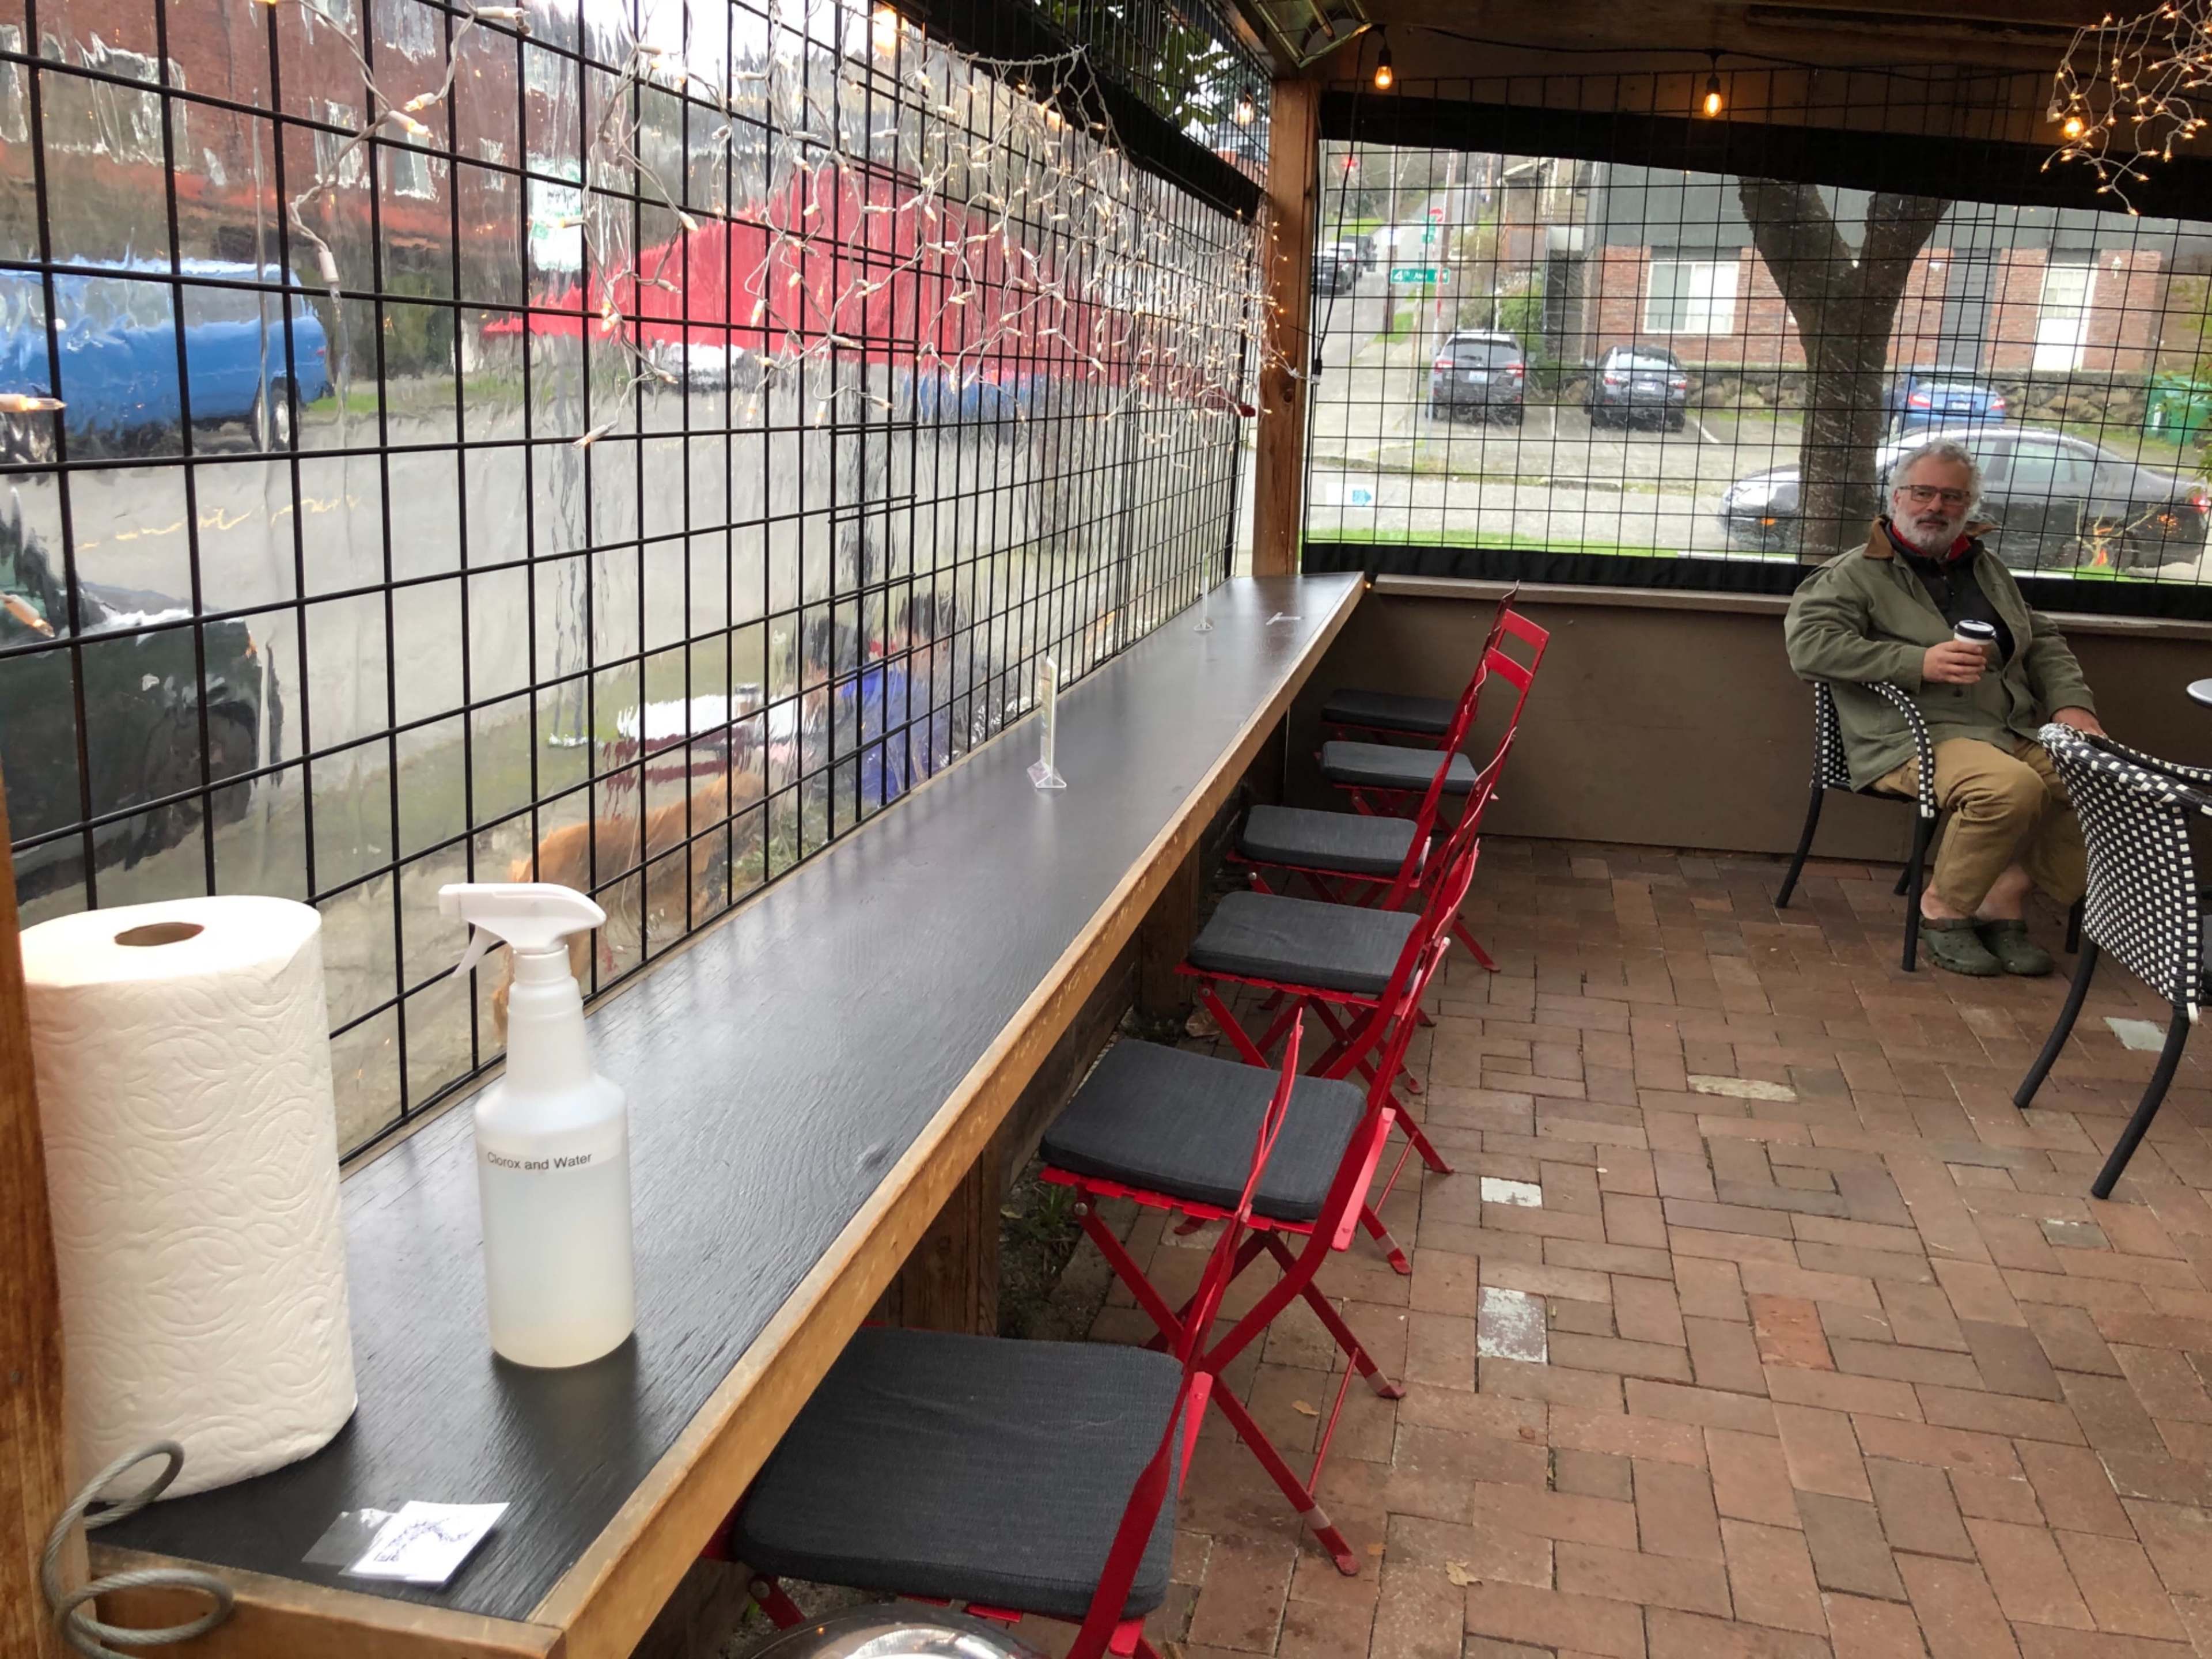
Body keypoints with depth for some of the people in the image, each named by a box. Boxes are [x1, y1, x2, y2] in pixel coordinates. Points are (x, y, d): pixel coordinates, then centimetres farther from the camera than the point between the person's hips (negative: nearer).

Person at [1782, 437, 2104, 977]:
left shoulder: (1987, 569, 25)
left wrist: (2071, 704, 8)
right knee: (2013, 787, -34)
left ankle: (2006, 902, -6)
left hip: (2016, 730, 7)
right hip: (1917, 735, -7)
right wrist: (1919, 663, -19)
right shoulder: (1856, 574, 3)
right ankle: (1942, 909, -12)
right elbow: (1809, 643, -13)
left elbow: (2045, 644, 29)